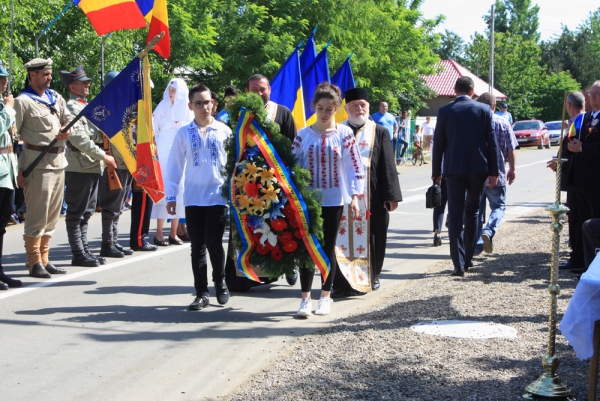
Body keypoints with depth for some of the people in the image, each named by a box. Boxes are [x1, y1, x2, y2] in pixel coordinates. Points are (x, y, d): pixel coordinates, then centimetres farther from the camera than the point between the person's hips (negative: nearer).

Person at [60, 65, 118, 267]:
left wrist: (103, 135, 7)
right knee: (76, 213, -3)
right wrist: (103, 156, -17)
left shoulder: (86, 106, 19)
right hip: (79, 167, -10)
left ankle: (84, 251, 20)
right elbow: (79, 139, -20)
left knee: (86, 212, 13)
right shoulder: (71, 107, -11)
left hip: (92, 167, 10)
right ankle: (78, 254, 1)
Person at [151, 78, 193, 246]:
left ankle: (173, 233, 9)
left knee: (179, 191, 2)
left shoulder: (187, 111, 8)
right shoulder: (162, 109, 2)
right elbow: (153, 131, 1)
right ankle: (159, 233, -4)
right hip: (164, 155, -3)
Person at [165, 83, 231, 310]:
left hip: (218, 196, -1)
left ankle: (220, 283, 21)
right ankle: (202, 293, 13)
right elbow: (175, 166, 5)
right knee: (197, 246, 5)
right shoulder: (184, 133, 4)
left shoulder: (224, 131, 3)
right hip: (192, 198, 2)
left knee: (214, 242, -5)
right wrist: (171, 195, 2)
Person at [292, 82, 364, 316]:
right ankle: (305, 298, 6)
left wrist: (354, 196, -10)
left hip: (334, 200, -1)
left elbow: (354, 166, -3)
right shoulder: (304, 135, 2)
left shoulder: (344, 134, -2)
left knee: (328, 248, 6)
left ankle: (325, 297, 18)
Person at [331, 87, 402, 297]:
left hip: (372, 196, 0)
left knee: (372, 237, 8)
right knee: (343, 238, -1)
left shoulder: (380, 132, 6)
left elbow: (387, 166, 2)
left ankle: (371, 276, 25)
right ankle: (342, 281, 2)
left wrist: (391, 195, -4)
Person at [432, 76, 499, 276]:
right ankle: (467, 259, 20)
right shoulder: (484, 110, 0)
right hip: (478, 168, 1)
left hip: (454, 170, -1)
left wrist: (436, 172, 8)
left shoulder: (445, 111, -1)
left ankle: (459, 264, -7)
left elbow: (438, 144, 1)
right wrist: (493, 172, 4)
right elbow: (491, 142, 0)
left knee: (455, 215, 0)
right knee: (472, 212, 15)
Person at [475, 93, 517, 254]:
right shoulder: (503, 123, -3)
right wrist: (511, 169, 11)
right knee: (498, 206, 8)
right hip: (496, 173, -2)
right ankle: (488, 231, -18)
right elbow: (510, 149, -2)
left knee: (477, 209, 11)